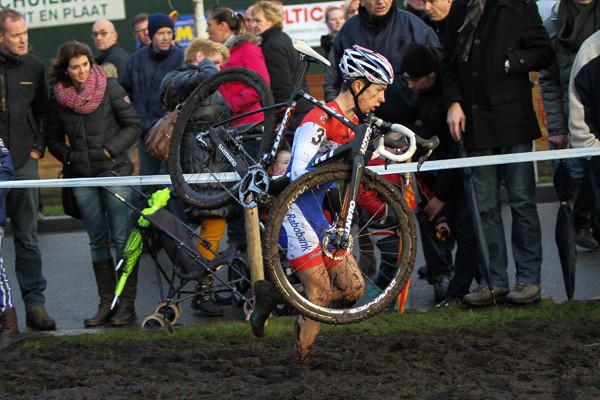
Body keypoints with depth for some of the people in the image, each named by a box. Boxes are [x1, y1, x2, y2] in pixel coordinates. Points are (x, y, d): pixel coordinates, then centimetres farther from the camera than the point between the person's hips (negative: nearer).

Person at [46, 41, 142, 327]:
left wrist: (109, 150, -10)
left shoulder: (109, 87, -4)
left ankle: (127, 304, -1)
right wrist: (69, 157, -2)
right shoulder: (57, 97, 4)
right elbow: (53, 139, 14)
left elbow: (133, 125, -2)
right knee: (97, 241, 7)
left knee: (122, 238, -5)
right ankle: (106, 303, 10)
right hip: (82, 177, 3)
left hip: (115, 172, -3)